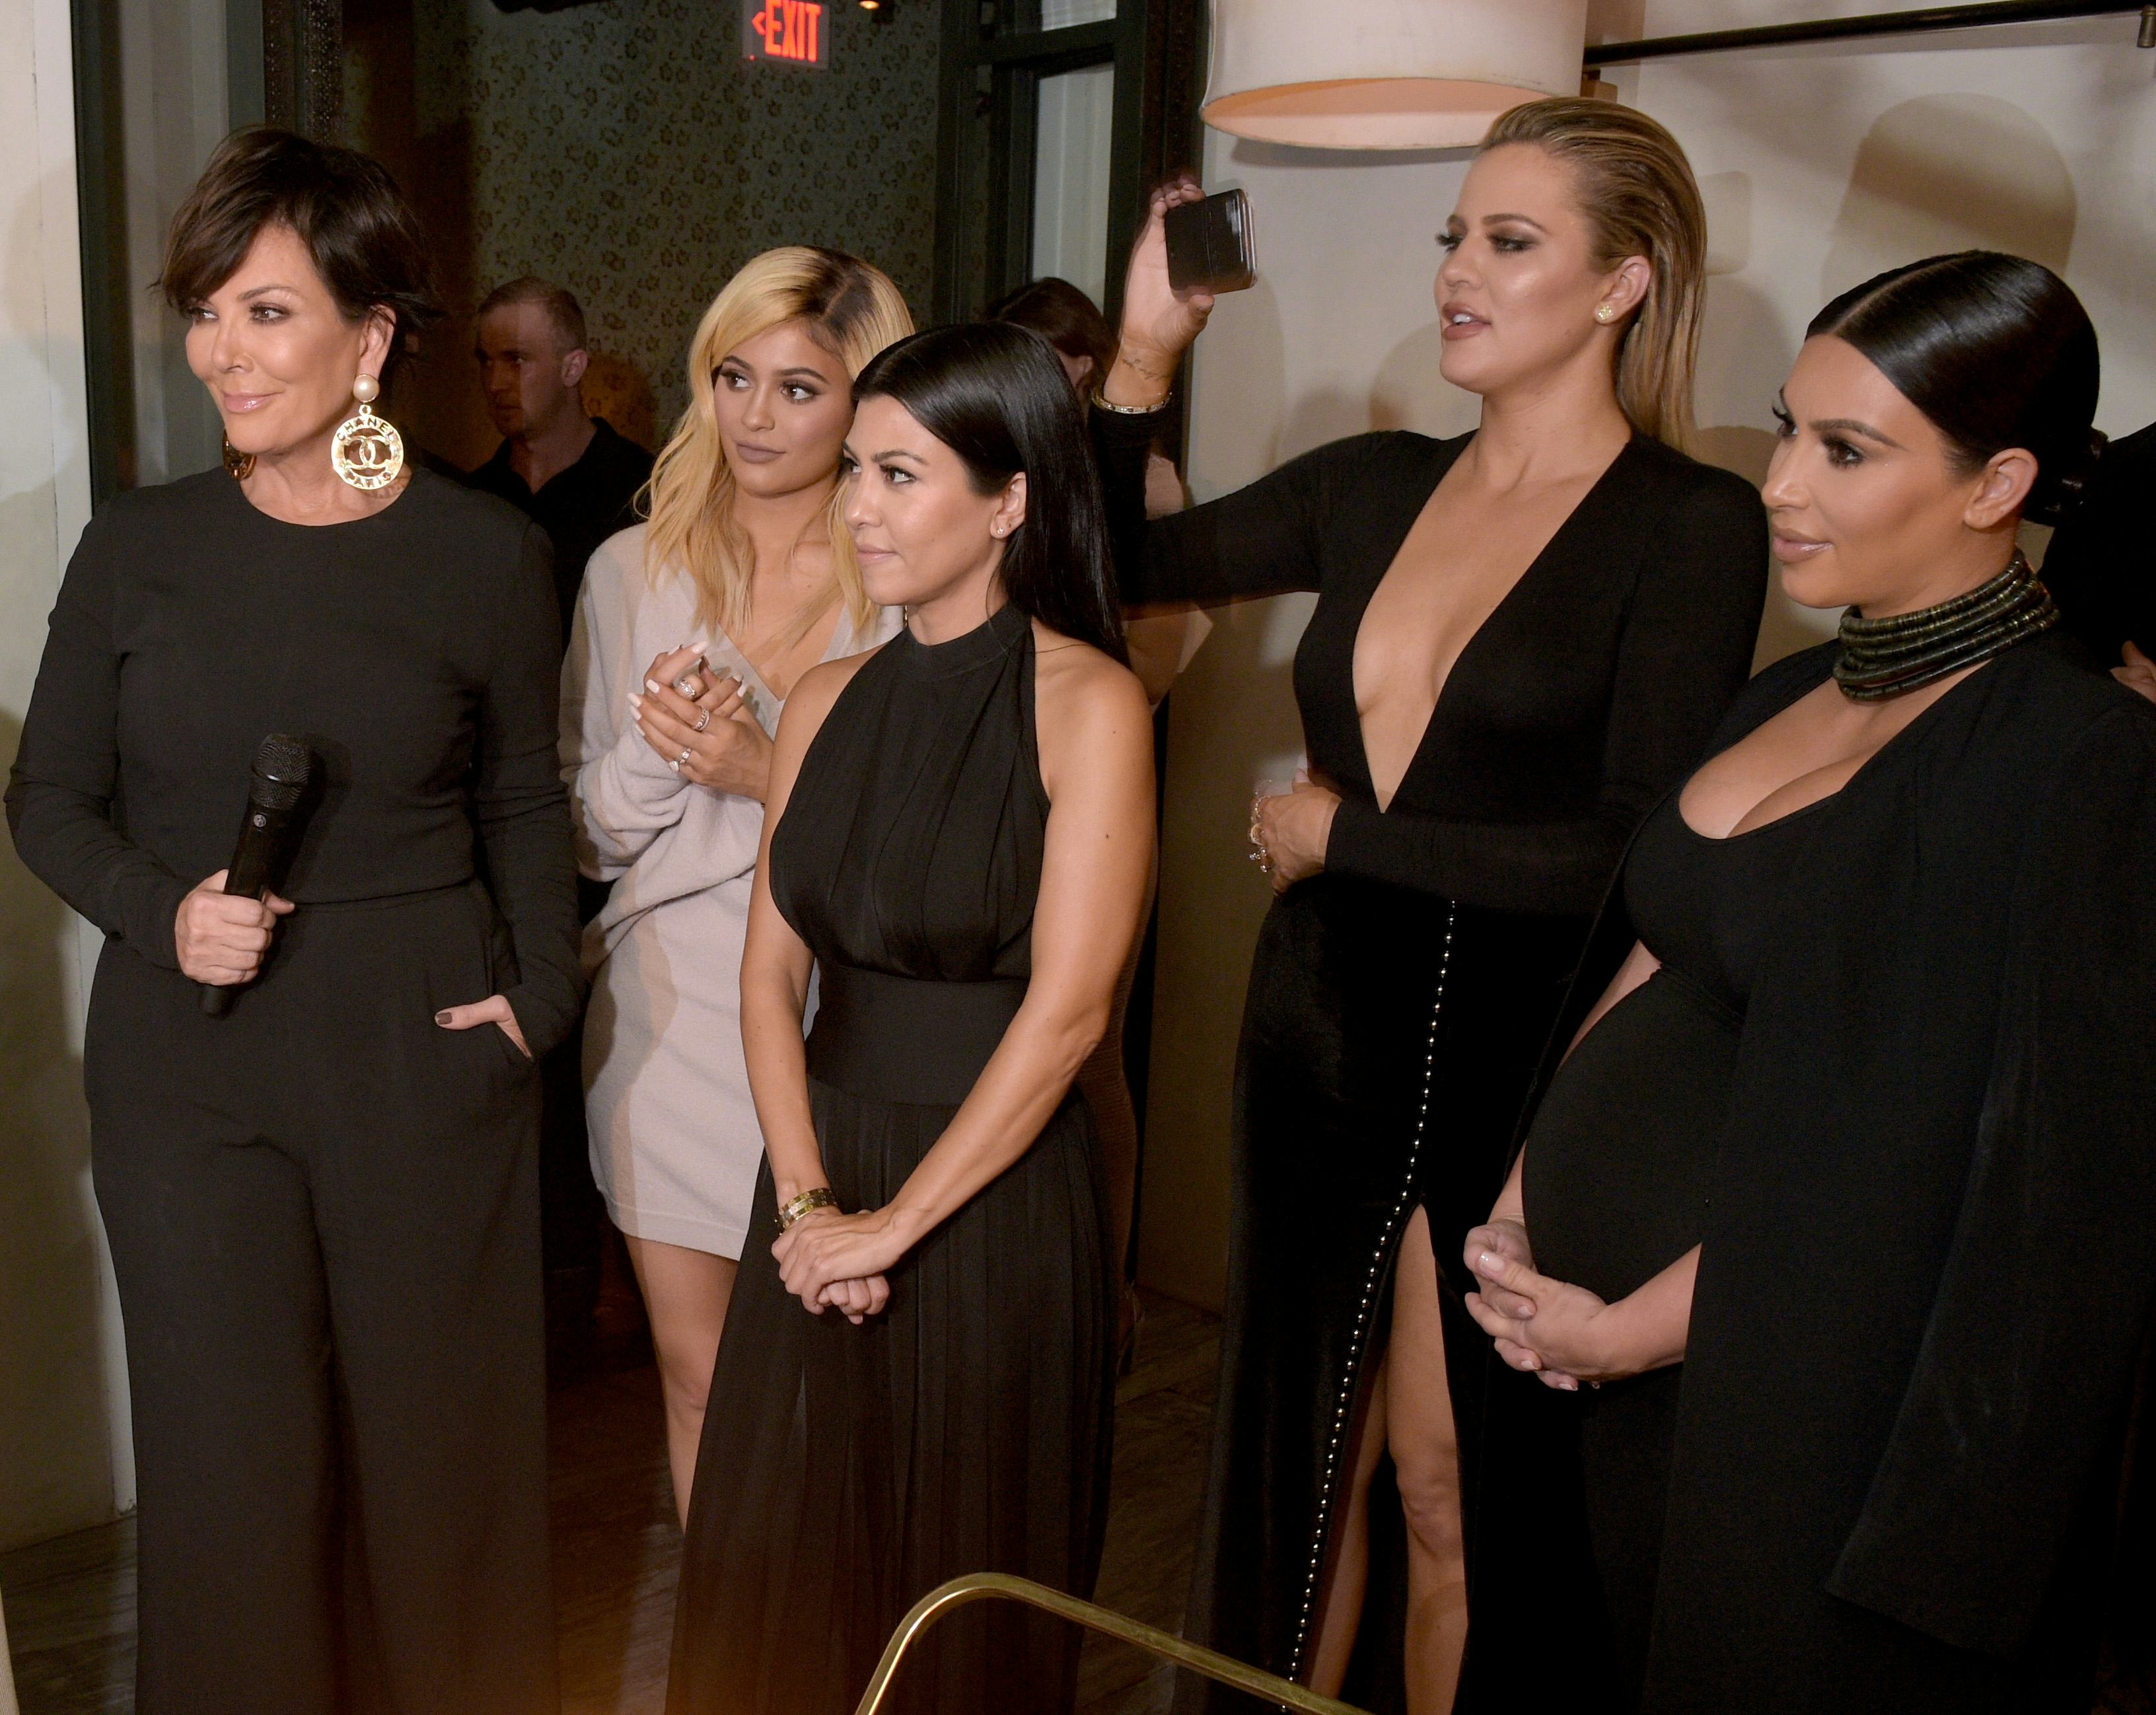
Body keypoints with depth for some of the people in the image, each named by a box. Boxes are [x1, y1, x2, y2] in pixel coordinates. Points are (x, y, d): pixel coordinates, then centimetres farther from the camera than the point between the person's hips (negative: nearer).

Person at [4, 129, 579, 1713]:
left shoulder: (490, 557, -2)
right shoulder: (139, 548, 1)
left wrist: (543, 990, -3)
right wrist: (163, 914, -11)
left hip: (423, 1053, -1)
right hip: (184, 1061, 1)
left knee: (440, 1432, 11)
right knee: (228, 1455, 8)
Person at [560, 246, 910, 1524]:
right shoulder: (633, 572, 5)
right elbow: (587, 830, 8)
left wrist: (773, 771, -17)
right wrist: (649, 752, -12)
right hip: (669, 1015, 3)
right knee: (699, 1371, 12)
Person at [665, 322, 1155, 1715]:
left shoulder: (1087, 702, -11)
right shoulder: (831, 700, 6)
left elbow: (1065, 1009, -16)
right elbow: (772, 971, 4)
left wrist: (895, 1222, -13)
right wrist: (804, 1199, -8)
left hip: (996, 1198, -5)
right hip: (825, 1188, 5)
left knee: (965, 1594, 12)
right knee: (782, 1575, 16)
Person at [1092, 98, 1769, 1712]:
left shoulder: (1695, 525, -9)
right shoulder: (1377, 485, 6)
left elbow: (1640, 848, -16)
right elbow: (1114, 563, 13)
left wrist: (1342, 832, -11)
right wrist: (1149, 350, 1)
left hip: (1508, 1073, -4)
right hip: (1318, 1037, 5)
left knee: (1454, 1491, 10)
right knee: (1297, 1463, 17)